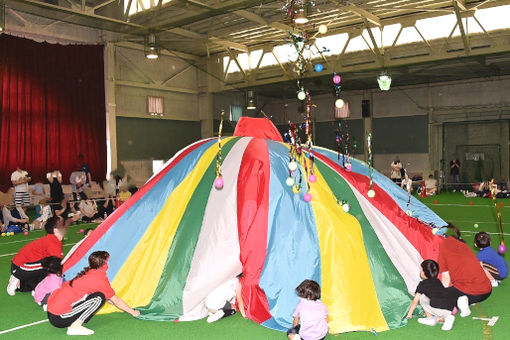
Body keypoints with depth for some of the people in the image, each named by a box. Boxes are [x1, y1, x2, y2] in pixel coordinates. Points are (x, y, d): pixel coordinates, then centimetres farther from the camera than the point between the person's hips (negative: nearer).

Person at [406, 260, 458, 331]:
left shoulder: (422, 284, 9)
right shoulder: (438, 282, 27)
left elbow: (415, 301, 14)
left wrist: (409, 314, 29)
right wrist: (428, 311, 54)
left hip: (438, 309, -5)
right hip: (450, 310, 6)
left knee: (422, 297, 15)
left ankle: (430, 318, 12)